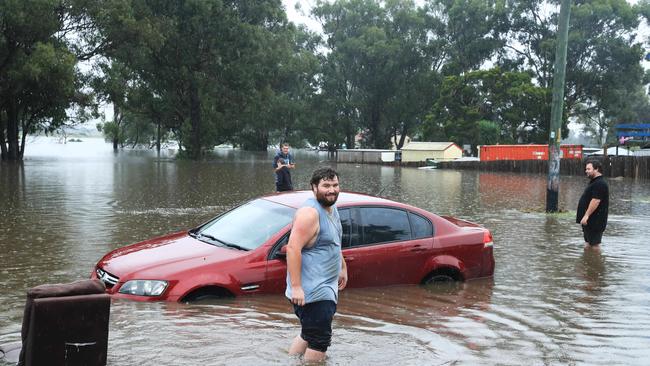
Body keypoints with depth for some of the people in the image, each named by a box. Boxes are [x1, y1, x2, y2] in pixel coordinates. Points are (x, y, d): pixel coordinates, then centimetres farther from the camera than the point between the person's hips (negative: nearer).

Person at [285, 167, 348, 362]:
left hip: (325, 287, 10)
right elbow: (293, 248, -26)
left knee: (309, 334, 21)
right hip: (312, 291, -10)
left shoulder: (331, 208, 11)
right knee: (320, 340, -5)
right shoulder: (310, 212, -20)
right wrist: (296, 287, -29)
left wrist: (343, 266, 29)